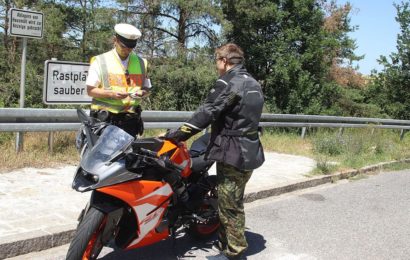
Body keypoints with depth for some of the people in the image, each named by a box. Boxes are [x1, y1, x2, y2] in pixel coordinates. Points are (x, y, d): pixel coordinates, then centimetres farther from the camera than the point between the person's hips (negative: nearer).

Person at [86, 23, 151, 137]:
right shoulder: (100, 61, 3)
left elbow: (147, 88, 19)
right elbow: (90, 90, 0)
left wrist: (142, 93, -5)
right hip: (105, 119, -3)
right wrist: (112, 93, -16)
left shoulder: (141, 63, 14)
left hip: (130, 118, 3)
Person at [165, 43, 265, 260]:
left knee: (229, 206, 0)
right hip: (250, 152, 10)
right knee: (234, 203, 19)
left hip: (232, 152, -9)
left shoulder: (227, 83, -14)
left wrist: (178, 134, -18)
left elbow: (207, 113, -21)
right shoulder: (254, 84, 14)